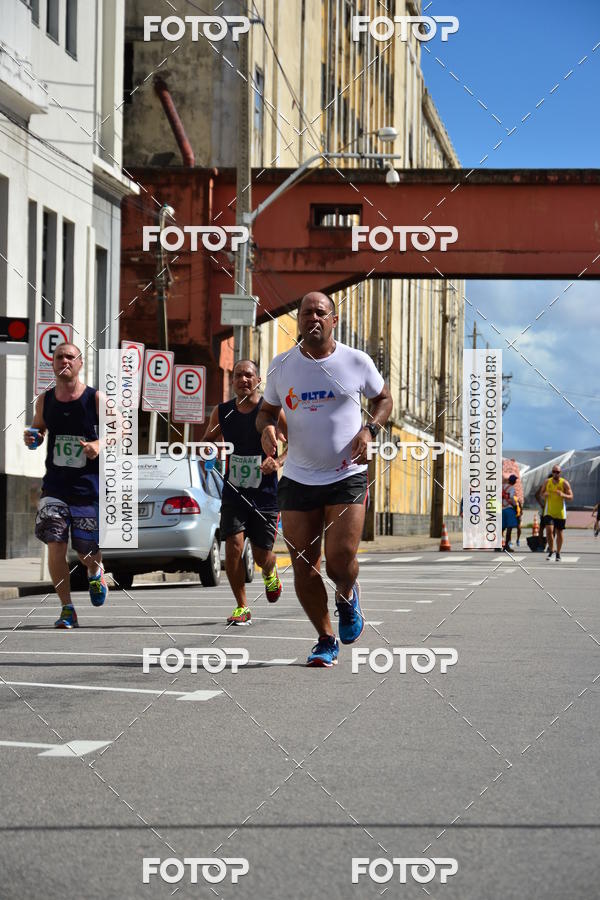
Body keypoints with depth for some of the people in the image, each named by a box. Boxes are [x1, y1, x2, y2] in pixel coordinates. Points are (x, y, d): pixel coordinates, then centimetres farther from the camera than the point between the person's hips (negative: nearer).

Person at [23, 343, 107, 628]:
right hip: (54, 486, 2)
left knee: (87, 553, 6)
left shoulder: (96, 398, -7)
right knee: (55, 546, -12)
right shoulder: (44, 400, 3)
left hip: (88, 487, -2)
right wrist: (32, 438, -5)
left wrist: (100, 444, -20)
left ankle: (95, 572, 45)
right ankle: (67, 609, 1)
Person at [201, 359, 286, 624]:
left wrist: (278, 462, -19)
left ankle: (270, 572, 45)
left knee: (261, 555, 5)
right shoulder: (222, 412, 1)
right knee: (233, 546, -14)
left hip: (265, 496, -2)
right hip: (234, 494, 2)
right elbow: (208, 441, 17)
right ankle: (242, 607, 2)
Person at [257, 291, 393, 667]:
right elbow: (267, 410, 17)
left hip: (348, 477, -2)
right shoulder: (282, 365, 4)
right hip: (298, 479, 2)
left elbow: (384, 399, 13)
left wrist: (369, 429, -6)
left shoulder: (357, 361, -1)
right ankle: (326, 641, 15)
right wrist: (267, 427, -7)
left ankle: (348, 596, 24)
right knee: (303, 566, -1)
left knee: (341, 559, -13)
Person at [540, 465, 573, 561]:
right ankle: (551, 550, 3)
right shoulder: (547, 482, 3)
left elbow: (571, 497, -6)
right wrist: (544, 495, -12)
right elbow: (541, 496, 12)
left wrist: (563, 495, -26)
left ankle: (558, 554, 20)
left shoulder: (564, 483, -4)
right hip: (549, 512, 1)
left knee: (559, 533, 7)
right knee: (549, 530, -15)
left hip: (560, 513, -1)